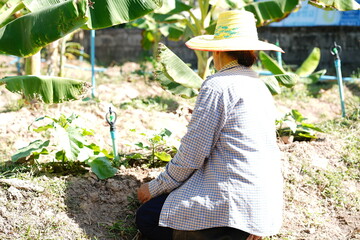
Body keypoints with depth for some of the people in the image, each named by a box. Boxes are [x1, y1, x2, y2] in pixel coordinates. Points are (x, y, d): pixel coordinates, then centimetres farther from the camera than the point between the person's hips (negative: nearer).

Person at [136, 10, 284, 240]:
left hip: (236, 203, -9)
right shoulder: (261, 87, 12)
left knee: (147, 217, 6)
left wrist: (155, 187, 3)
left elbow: (191, 155, -12)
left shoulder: (217, 85, -13)